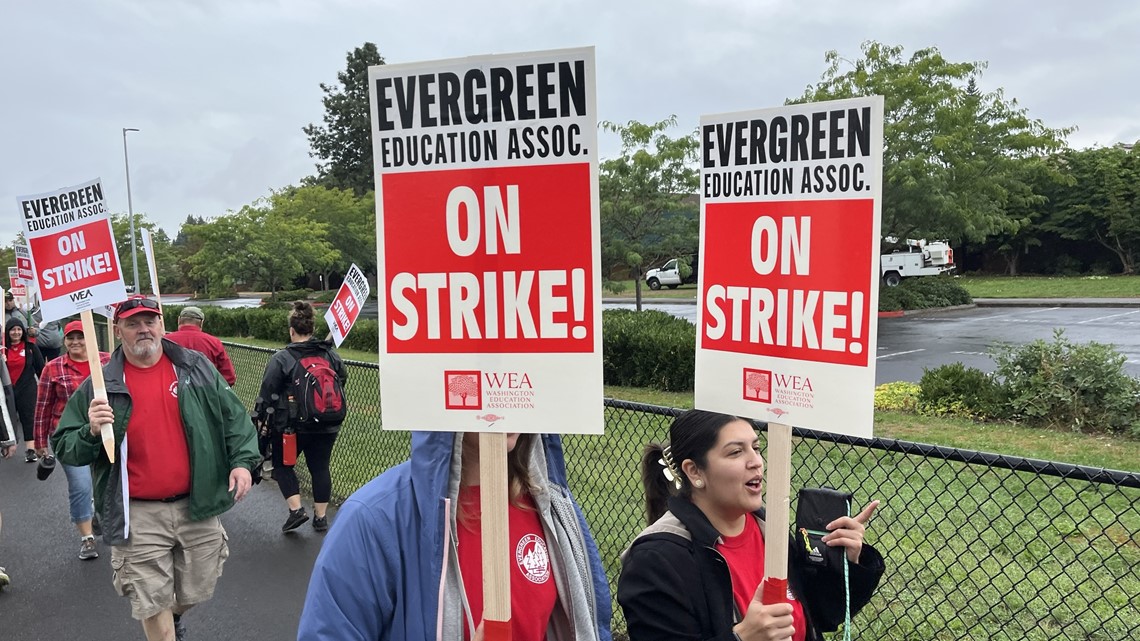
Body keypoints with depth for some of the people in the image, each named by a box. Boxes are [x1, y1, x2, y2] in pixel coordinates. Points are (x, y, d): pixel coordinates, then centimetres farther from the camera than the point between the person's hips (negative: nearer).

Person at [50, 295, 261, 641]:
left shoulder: (196, 367, 2)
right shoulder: (100, 385, -2)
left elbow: (233, 417, 5)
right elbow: (64, 447, 3)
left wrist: (242, 460, -7)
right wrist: (91, 433, -18)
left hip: (197, 507, 2)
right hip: (139, 516, -2)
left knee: (197, 591, 17)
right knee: (153, 604, 4)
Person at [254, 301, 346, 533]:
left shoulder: (281, 359, -11)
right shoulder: (331, 355, 1)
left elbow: (267, 393, -9)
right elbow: (343, 380, 11)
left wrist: (258, 419, 2)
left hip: (292, 425, -4)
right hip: (326, 426, 4)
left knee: (282, 464, 15)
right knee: (320, 467, 13)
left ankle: (296, 509, 4)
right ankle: (321, 516, 18)